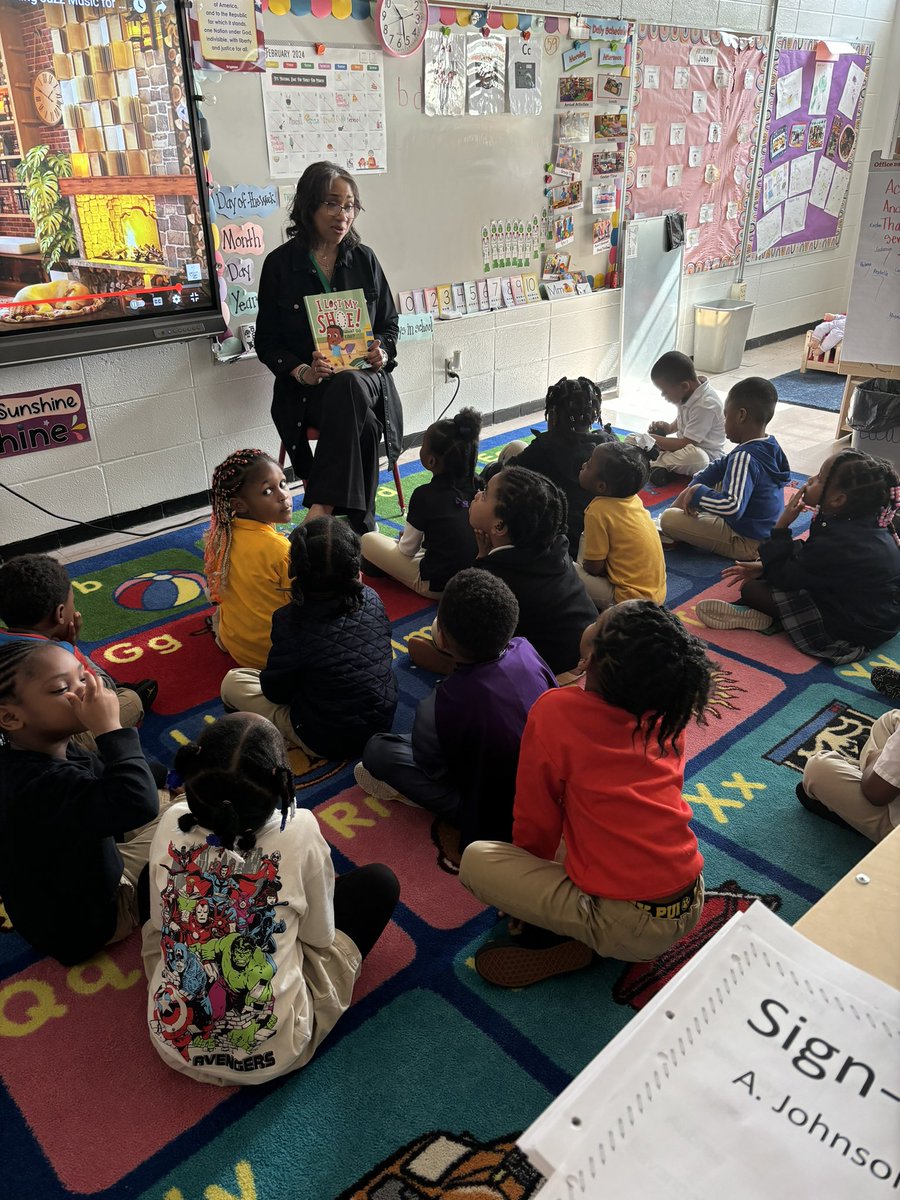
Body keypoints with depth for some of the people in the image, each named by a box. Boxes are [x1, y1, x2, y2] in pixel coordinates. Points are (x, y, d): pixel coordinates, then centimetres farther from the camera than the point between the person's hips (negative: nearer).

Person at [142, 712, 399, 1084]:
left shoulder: (172, 825, -16)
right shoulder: (299, 833, -23)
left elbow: (159, 922, 2)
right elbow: (319, 937, -6)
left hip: (174, 1045, 4)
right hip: (272, 1056, -3)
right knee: (379, 881, 7)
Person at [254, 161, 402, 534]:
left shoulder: (364, 259, 9)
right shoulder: (280, 263, 1)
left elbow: (390, 322, 17)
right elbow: (267, 341, 2)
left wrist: (384, 352, -8)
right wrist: (302, 372, -18)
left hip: (363, 379, 2)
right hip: (306, 389, -2)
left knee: (349, 387, -38)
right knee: (362, 423, -36)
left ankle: (320, 510, -40)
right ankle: (361, 529, -32)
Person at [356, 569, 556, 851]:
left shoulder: (447, 701, -32)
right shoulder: (525, 650, -18)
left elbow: (431, 765, -14)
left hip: (500, 820, -5)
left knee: (377, 751, -2)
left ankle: (460, 808, -2)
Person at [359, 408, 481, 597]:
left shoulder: (425, 495, -19)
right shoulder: (476, 486, -4)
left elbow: (407, 550, -6)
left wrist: (405, 536, 17)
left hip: (437, 586, -6)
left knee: (368, 540, 4)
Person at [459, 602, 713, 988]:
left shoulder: (554, 712, -18)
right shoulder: (667, 709, -3)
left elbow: (535, 822, -5)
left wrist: (533, 870, 15)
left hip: (628, 928, -6)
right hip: (691, 907, 6)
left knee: (475, 860, 2)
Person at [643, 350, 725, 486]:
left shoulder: (705, 405, -26)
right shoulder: (688, 392, 0)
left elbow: (686, 444, -24)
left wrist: (655, 439, -15)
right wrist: (669, 427, 1)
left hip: (707, 455, -9)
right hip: (684, 446, 9)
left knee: (696, 457, -46)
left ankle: (654, 464, -24)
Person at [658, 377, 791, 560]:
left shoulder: (744, 457, -28)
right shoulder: (768, 445, 2)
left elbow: (732, 507, -40)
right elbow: (721, 465, 14)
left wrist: (697, 493, -24)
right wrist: (692, 488, 4)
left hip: (746, 543, -10)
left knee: (669, 519, -19)